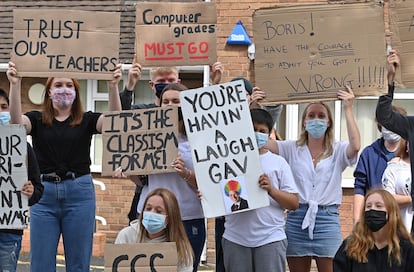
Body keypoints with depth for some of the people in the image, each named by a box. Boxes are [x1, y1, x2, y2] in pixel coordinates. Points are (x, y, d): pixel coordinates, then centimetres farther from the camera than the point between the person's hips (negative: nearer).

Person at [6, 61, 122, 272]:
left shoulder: (87, 120, 8)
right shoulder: (37, 120, 9)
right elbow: (17, 120, -12)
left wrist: (113, 86, -24)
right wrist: (15, 84, -25)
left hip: (79, 192, 0)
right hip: (44, 193, 0)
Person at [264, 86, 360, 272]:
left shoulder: (338, 151, 7)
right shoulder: (291, 149, 9)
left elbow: (355, 146, -16)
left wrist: (348, 109, -13)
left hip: (327, 219, -1)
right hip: (297, 219, 1)